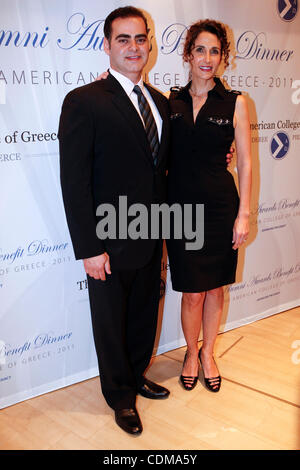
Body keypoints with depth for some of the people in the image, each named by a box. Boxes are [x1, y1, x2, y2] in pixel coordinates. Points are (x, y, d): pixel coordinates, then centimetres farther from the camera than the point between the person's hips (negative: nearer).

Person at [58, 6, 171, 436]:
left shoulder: (161, 102, 8)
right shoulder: (84, 102, -13)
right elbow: (74, 183, -16)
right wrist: (89, 248, -18)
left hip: (151, 240, 6)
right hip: (111, 245, -6)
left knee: (144, 316, 22)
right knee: (111, 326, 14)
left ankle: (137, 377, 47)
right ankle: (120, 396, 37)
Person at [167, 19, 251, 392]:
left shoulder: (235, 103, 0)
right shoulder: (170, 101, 4)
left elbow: (244, 162, 0)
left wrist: (243, 214, -5)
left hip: (220, 206, 0)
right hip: (180, 206, 0)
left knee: (215, 289, 12)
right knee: (192, 292, 7)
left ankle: (207, 353, 36)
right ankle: (191, 354, 34)